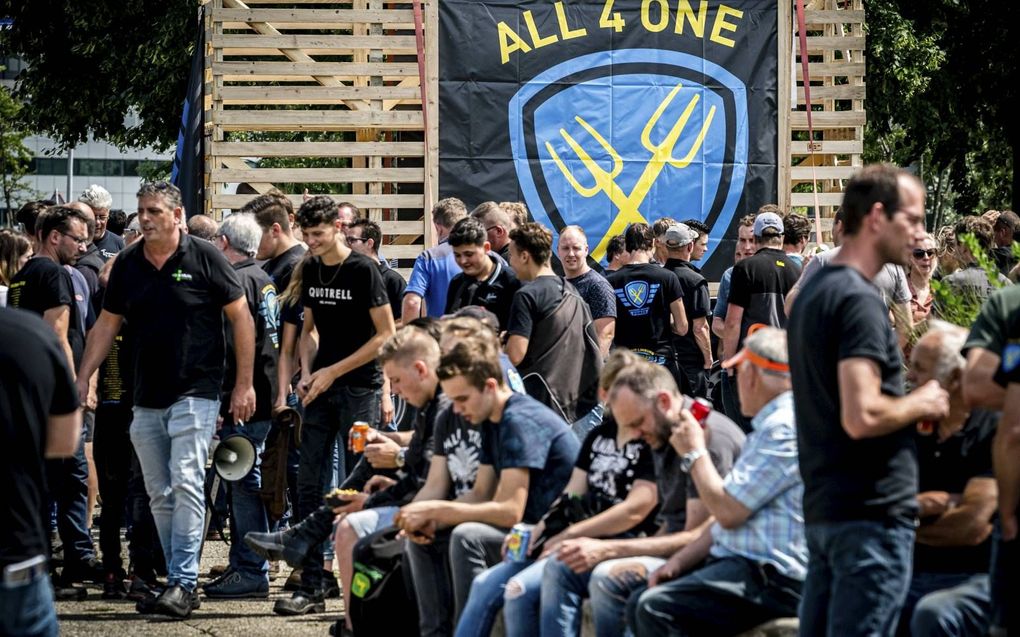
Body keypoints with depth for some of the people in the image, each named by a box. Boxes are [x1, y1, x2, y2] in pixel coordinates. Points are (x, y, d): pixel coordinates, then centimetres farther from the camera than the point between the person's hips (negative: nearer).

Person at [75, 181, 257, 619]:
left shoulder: (204, 258, -6)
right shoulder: (127, 264, 7)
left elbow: (241, 318, -3)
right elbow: (107, 325, 14)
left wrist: (244, 385, -6)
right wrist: (82, 379, 6)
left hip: (195, 393, -6)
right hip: (146, 398, 6)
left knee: (186, 484, -15)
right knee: (160, 496, 8)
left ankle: (183, 582, -16)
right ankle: (180, 583, 16)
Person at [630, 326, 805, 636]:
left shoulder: (784, 428, -16)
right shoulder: (772, 423, 20)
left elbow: (728, 511, -18)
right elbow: (729, 515, 22)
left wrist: (695, 452, -2)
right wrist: (680, 560, 11)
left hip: (772, 577, -11)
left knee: (656, 608, -21)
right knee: (641, 604, 8)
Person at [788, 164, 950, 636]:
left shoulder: (814, 291, 15)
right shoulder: (859, 300, -16)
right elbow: (861, 416, -25)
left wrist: (910, 403, 17)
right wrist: (920, 404, -8)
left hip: (824, 507, 10)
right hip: (873, 509, -10)